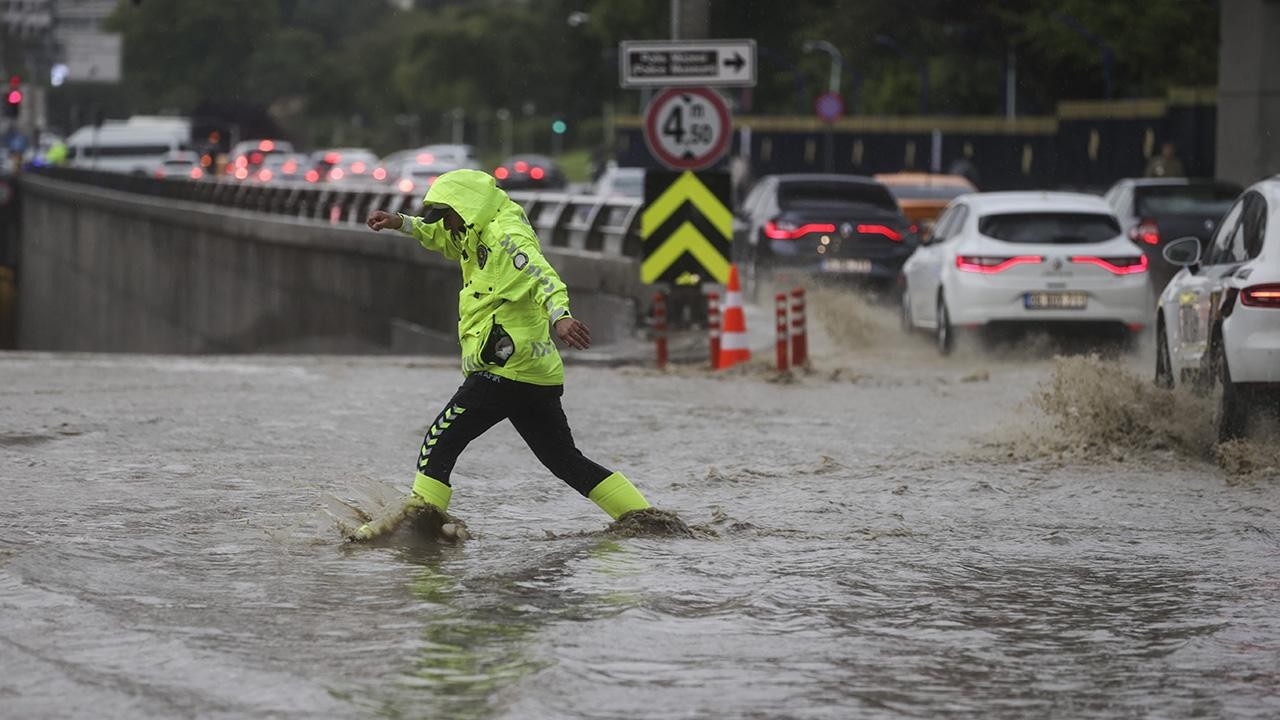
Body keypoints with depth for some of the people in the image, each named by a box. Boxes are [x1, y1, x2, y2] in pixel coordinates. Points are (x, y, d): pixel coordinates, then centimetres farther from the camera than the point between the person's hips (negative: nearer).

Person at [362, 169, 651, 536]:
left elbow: (543, 278, -27)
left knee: (440, 442, -7)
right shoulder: (481, 238, 20)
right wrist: (401, 223, 22)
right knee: (567, 460, 12)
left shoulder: (507, 238, -10)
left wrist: (560, 316, -46)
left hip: (505, 371, -10)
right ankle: (643, 516, 9)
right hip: (536, 375, 10)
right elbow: (443, 238, 38)